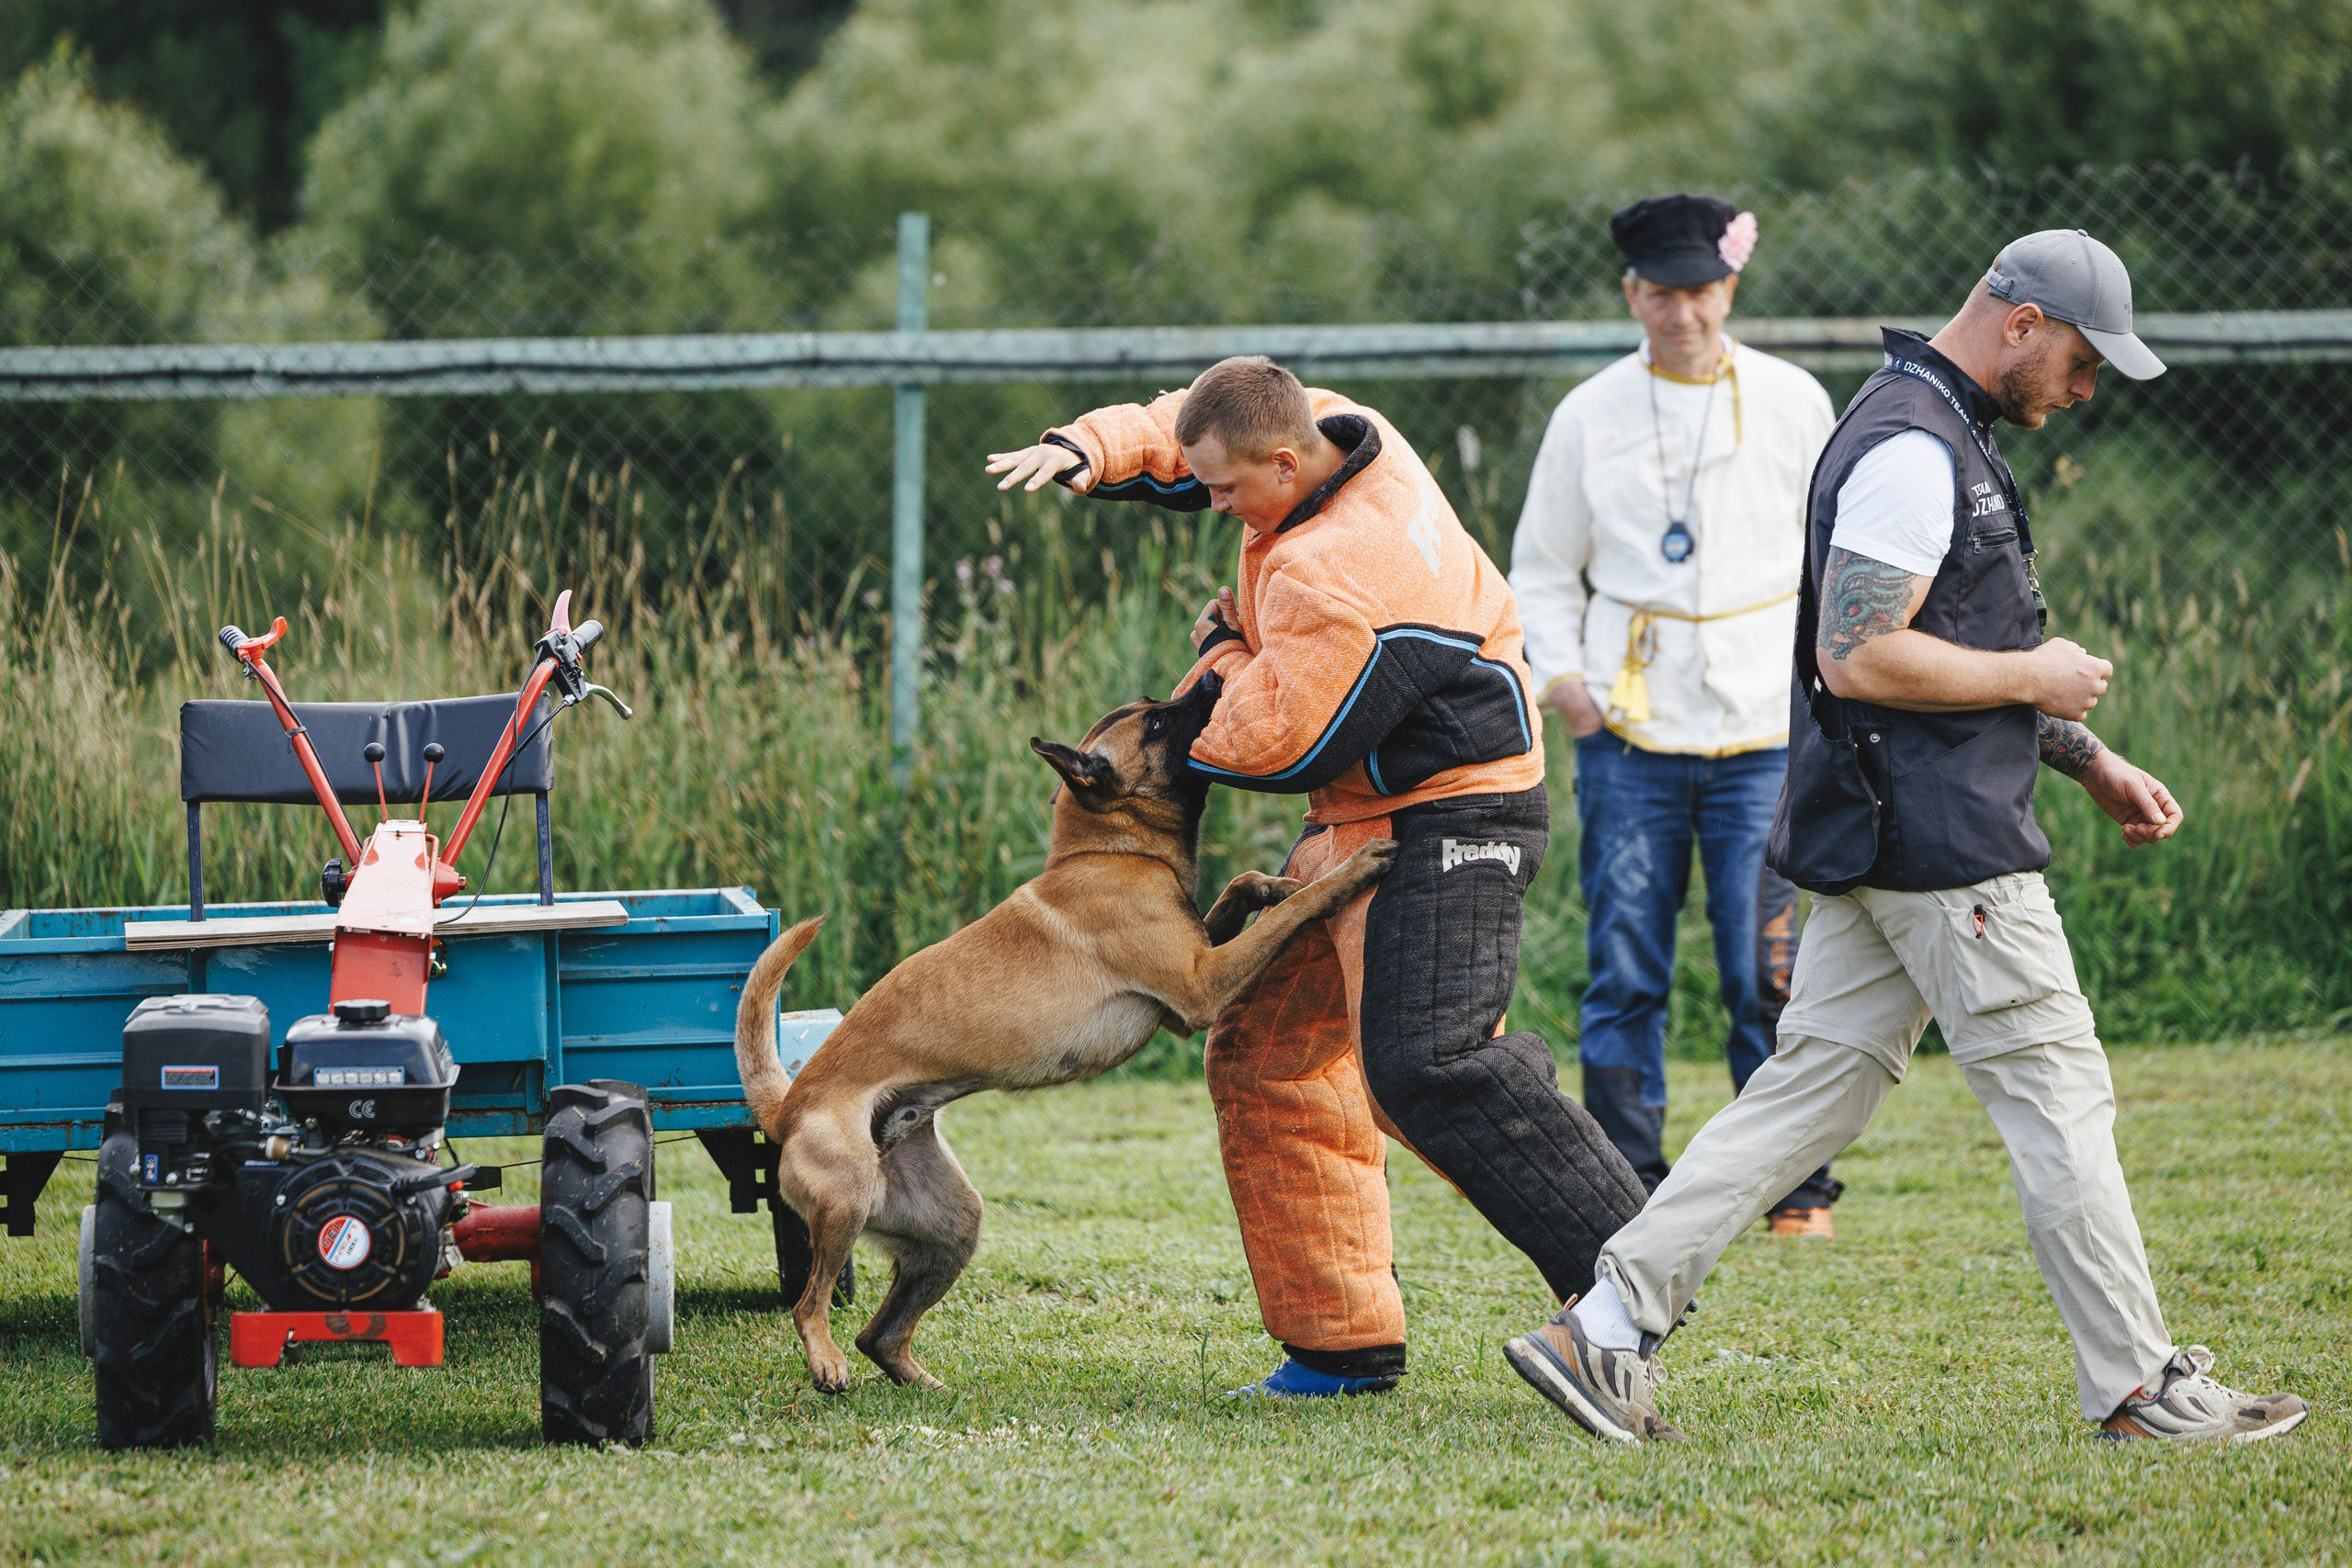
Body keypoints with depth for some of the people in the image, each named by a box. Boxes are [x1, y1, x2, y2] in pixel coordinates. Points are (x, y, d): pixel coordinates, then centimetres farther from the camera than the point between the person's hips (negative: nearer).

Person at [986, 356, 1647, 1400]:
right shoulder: (1335, 429, 1)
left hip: (1442, 825, -11)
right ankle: (1340, 1343, 10)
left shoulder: (1335, 579, -28)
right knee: (1269, 1057, 8)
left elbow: (1277, 746, -21)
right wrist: (1089, 448, -1)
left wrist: (1225, 654, -2)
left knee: (1428, 1063, -24)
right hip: (1362, 824, 11)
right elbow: (1175, 435, 19)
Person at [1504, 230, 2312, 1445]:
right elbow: (1859, 659, -22)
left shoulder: (1941, 436, 19)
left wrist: (2089, 763, 21)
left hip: (1874, 842, 10)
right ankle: (2138, 1388, 1)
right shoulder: (1912, 451, -16)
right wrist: (2034, 680, -12)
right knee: (2056, 1094, -4)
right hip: (1944, 844, -10)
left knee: (1814, 1089, 7)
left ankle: (1607, 1325, 3)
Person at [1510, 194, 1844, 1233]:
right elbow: (1543, 567, 12)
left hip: (1763, 735, -1)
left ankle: (1795, 1187, 4)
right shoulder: (1590, 415, 5)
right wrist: (1559, 673, -4)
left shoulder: (1793, 403, 6)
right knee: (1624, 974, 0)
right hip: (1628, 737, 1)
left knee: (1769, 974, -6)